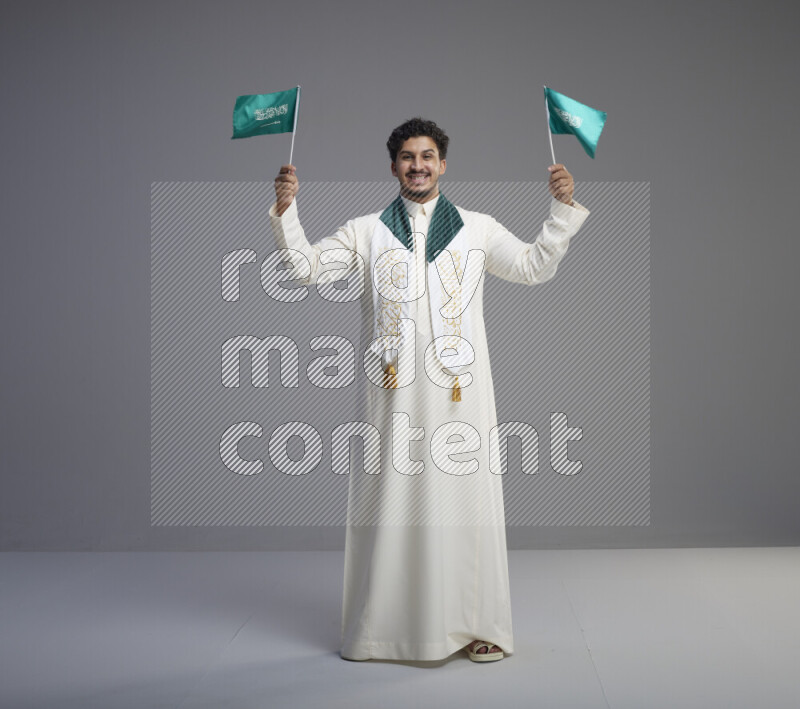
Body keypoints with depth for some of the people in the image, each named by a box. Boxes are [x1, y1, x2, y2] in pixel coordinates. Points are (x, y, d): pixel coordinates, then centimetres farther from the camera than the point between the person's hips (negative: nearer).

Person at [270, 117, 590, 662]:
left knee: (464, 499, 0)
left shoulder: (478, 229, 12)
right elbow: (308, 267, 4)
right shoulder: (366, 232, 11)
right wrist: (285, 209, -8)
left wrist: (563, 208, -3)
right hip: (394, 391, 0)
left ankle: (477, 625, 11)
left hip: (458, 391, 0)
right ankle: (381, 625, 13)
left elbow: (534, 267, 7)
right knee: (391, 500, 1)